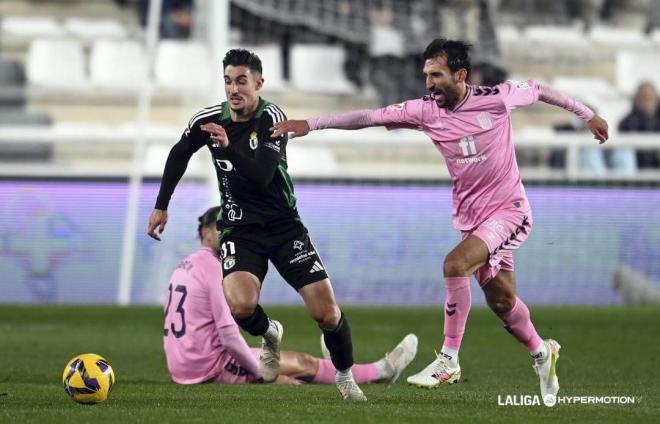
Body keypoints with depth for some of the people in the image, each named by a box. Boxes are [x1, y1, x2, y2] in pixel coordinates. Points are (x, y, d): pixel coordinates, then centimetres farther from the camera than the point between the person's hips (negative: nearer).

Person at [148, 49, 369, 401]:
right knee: (240, 305, -28)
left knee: (327, 314, -8)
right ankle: (270, 335, 9)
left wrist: (229, 146, -40)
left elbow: (262, 175, -28)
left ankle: (345, 376, 21)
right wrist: (161, 206, 16)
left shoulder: (272, 118, -14)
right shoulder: (208, 120, -4)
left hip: (284, 226, -1)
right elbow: (179, 155, 16)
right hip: (240, 230, 1)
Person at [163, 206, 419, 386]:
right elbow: (228, 335, -20)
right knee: (304, 364, 2)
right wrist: (268, 375, -10)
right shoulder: (215, 269, -15)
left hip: (182, 367, 9)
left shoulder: (185, 267, 14)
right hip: (209, 367, -9)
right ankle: (381, 371, 14)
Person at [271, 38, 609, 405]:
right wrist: (310, 124, -16)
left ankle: (448, 360, -17)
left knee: (455, 265, -26)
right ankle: (541, 353, 38)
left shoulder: (496, 99, -14)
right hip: (470, 218, 5)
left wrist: (586, 115, 15)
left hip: (509, 210, -5)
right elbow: (369, 117, -9)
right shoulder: (425, 111, -6)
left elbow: (539, 90, 3)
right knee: (501, 301, 10)